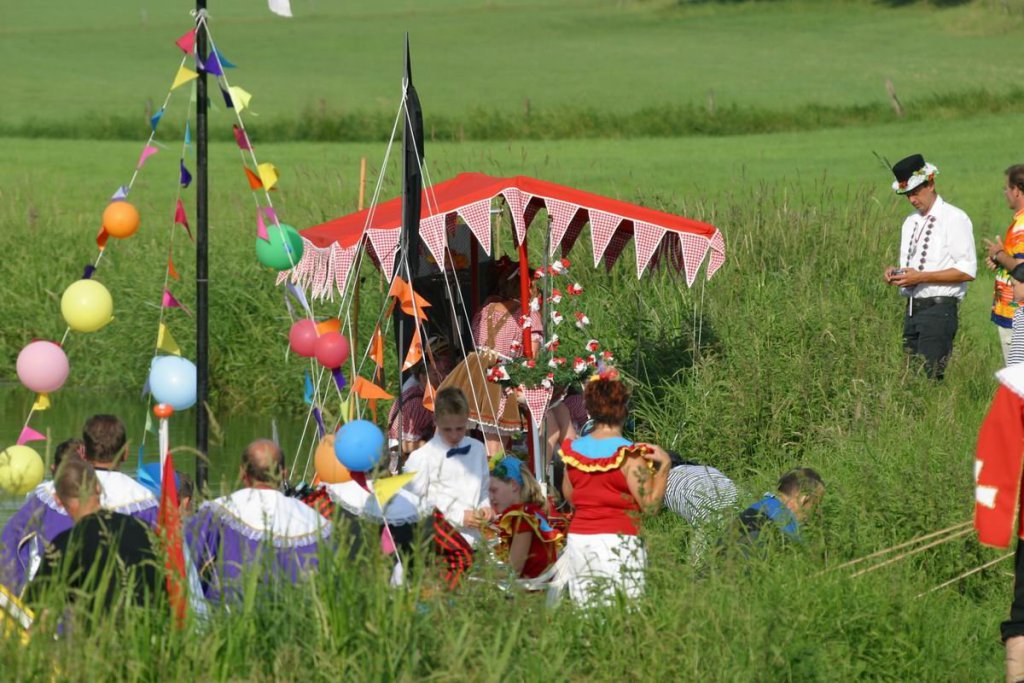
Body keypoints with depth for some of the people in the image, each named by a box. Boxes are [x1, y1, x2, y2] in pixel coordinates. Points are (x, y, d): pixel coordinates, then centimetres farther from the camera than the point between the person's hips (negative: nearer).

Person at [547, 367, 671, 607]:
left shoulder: (573, 450, 6)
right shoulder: (630, 456, -9)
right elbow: (650, 505, -8)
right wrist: (664, 466, -2)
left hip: (578, 540, 5)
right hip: (617, 540, -5)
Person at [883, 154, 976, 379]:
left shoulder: (954, 219, -6)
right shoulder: (911, 222, 19)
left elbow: (967, 271, -12)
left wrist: (921, 277, -17)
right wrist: (895, 273, 3)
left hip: (939, 309, -8)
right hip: (912, 308, 8)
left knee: (929, 378, -14)